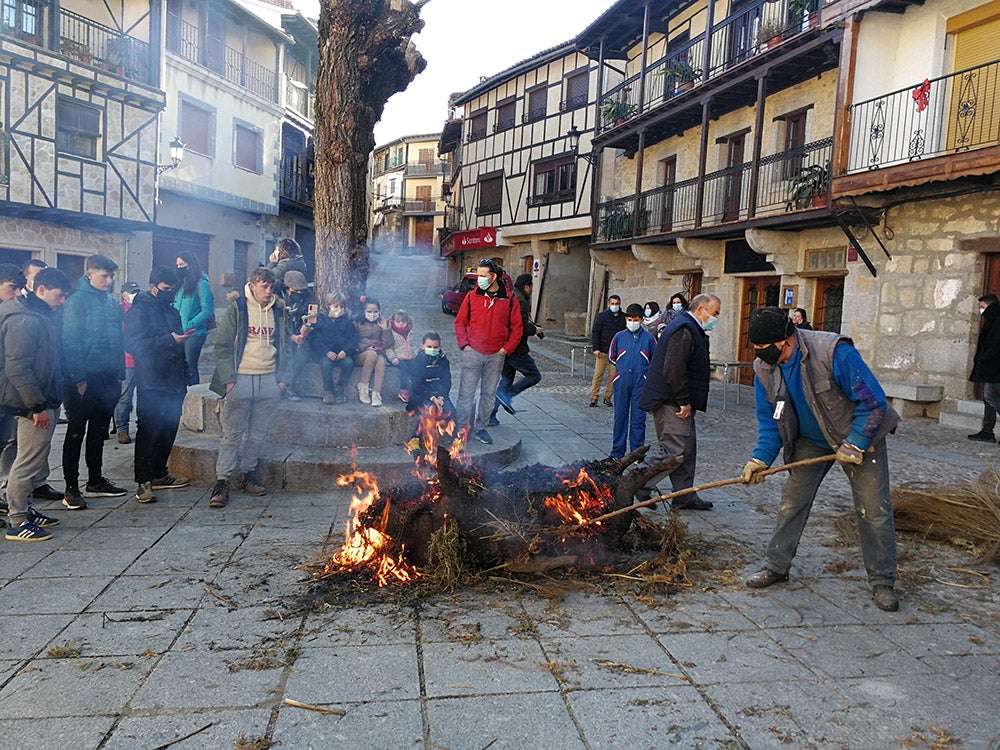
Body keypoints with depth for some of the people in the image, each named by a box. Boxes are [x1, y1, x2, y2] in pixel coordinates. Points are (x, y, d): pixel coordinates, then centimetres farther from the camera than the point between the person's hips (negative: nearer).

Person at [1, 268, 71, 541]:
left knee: (36, 461, 17)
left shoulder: (44, 316, 14)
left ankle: (25, 510, 28)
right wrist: (37, 406, -21)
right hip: (33, 405, -10)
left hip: (44, 401, 10)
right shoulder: (24, 319, -17)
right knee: (28, 463, -3)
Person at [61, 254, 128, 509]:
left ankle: (95, 481, 26)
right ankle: (71, 488, 8)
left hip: (108, 380, 7)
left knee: (99, 431, 15)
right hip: (84, 380, -7)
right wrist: (78, 378, -18)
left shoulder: (112, 302, 12)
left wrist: (120, 374, 11)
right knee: (76, 433, 2)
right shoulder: (77, 301, -9)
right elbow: (70, 342, -14)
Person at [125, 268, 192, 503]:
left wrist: (184, 376, 19)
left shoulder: (173, 311, 19)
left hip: (174, 383, 8)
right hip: (151, 384, -8)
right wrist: (169, 340, -21)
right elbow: (134, 345, -17)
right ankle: (143, 482, -2)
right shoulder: (139, 311, -5)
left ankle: (159, 473, 24)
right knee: (148, 431, -7)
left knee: (168, 430, 12)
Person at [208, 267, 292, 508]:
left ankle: (246, 474, 22)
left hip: (268, 381, 4)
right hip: (241, 379, -4)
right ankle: (221, 481, 2)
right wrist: (228, 379, -11)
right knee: (232, 433, -3)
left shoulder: (278, 312, 10)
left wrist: (282, 377, 7)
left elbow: (286, 346, 16)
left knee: (256, 433, 10)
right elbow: (222, 347, -3)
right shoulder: (236, 309, -1)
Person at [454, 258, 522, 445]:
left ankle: (481, 428, 22)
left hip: (496, 356, 1)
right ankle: (461, 429, 8)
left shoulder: (509, 300, 1)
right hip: (473, 353, -1)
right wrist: (464, 344, -5)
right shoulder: (472, 296, 1)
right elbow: (460, 322, 6)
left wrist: (507, 348, -3)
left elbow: (516, 327, 5)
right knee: (467, 393, 0)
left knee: (489, 394, 10)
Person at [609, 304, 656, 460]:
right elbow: (611, 357, 16)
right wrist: (623, 367, 7)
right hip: (622, 382, 1)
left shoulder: (648, 338, 2)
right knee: (620, 416, 6)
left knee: (639, 418, 3)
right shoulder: (619, 336, 4)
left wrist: (643, 371, 1)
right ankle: (617, 452, 15)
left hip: (641, 383, -1)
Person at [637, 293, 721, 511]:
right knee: (674, 450, -11)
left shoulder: (690, 329, 19)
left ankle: (686, 497, 21)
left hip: (680, 402, 11)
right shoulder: (684, 330, -17)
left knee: (687, 450, 14)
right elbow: (674, 369, -26)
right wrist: (684, 401, -22)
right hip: (672, 402, -11)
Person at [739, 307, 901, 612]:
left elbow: (873, 401, -24)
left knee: (874, 510, -2)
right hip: (809, 442, 5)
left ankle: (882, 582, 13)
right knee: (791, 503, 3)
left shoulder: (835, 352, -31)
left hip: (859, 438, -4)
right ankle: (776, 566, 17)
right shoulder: (764, 369, -12)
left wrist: (855, 445, -25)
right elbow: (770, 421, -3)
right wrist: (761, 458, -16)